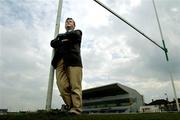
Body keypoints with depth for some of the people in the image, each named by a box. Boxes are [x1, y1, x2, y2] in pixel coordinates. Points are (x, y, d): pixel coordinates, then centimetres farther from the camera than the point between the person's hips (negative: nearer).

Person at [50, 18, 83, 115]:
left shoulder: (77, 32, 26)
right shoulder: (60, 35, 36)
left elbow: (74, 35, 1)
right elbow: (52, 43, 18)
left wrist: (62, 37, 15)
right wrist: (63, 41, 0)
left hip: (73, 59, -3)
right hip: (60, 61, 4)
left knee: (75, 86, -12)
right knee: (62, 86, -11)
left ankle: (76, 109, -12)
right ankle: (70, 106, -3)